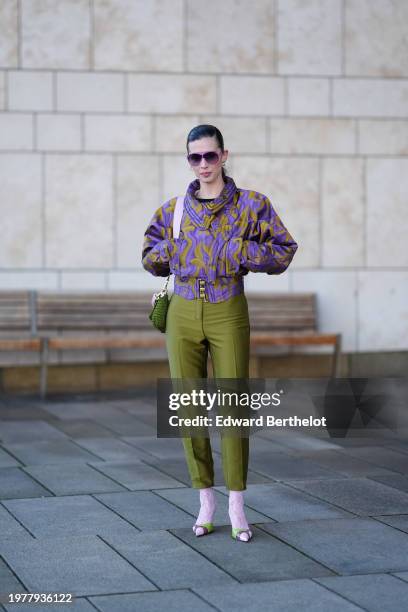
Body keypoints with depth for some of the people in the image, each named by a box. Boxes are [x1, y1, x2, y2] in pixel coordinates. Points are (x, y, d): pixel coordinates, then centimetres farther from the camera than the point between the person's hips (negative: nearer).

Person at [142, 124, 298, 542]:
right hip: (183, 315, 3)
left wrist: (240, 251, -16)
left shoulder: (250, 204, 0)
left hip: (228, 314, -2)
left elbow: (283, 252, -1)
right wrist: (171, 249, -6)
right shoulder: (173, 209, 7)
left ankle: (236, 506, 6)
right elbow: (150, 259, 16)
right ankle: (205, 503, 14)